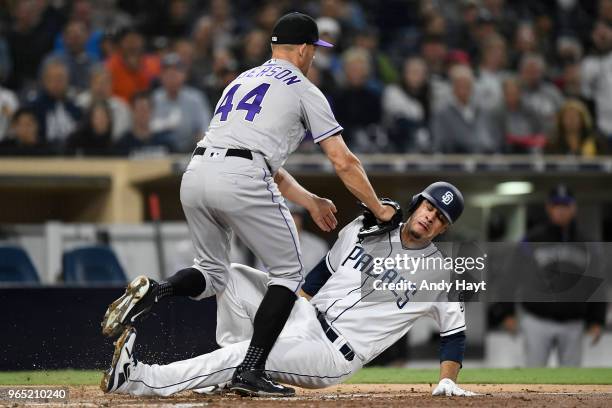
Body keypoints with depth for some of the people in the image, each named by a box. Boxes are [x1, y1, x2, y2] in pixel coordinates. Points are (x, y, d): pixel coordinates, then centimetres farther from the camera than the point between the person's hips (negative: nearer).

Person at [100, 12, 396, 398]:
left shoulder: (240, 81, 31)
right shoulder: (303, 90, 11)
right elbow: (344, 162, 7)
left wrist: (310, 202, 36)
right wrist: (379, 209, 18)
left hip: (196, 174, 7)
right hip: (242, 181, -6)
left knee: (213, 273, 24)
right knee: (289, 272, 9)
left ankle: (153, 291, -7)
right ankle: (251, 371, -1)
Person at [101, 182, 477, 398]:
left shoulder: (439, 272, -4)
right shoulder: (365, 229, 7)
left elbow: (455, 331, 2)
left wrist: (448, 380, -10)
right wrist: (289, 308, 9)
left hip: (334, 355, -6)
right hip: (303, 317, 6)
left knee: (251, 352, -28)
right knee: (235, 276, -9)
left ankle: (140, 381, -34)